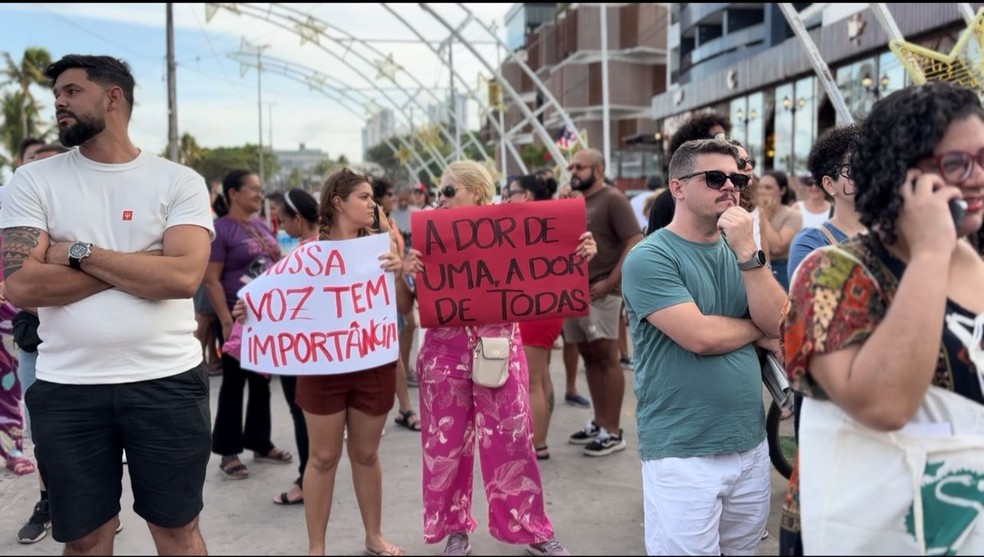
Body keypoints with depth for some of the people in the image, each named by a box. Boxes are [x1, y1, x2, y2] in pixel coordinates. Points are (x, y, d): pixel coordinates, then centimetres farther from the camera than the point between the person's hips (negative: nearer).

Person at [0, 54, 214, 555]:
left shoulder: (180, 182, -2)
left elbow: (183, 276, -16)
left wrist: (79, 253, -13)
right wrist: (142, 263, -12)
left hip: (167, 383, -1)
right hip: (66, 391, 2)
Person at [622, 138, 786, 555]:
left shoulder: (739, 250, 8)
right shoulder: (650, 258, -12)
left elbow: (779, 323, -3)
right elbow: (700, 336, -21)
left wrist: (747, 251, -14)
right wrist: (756, 328, -3)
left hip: (750, 444, 6)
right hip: (682, 453, -6)